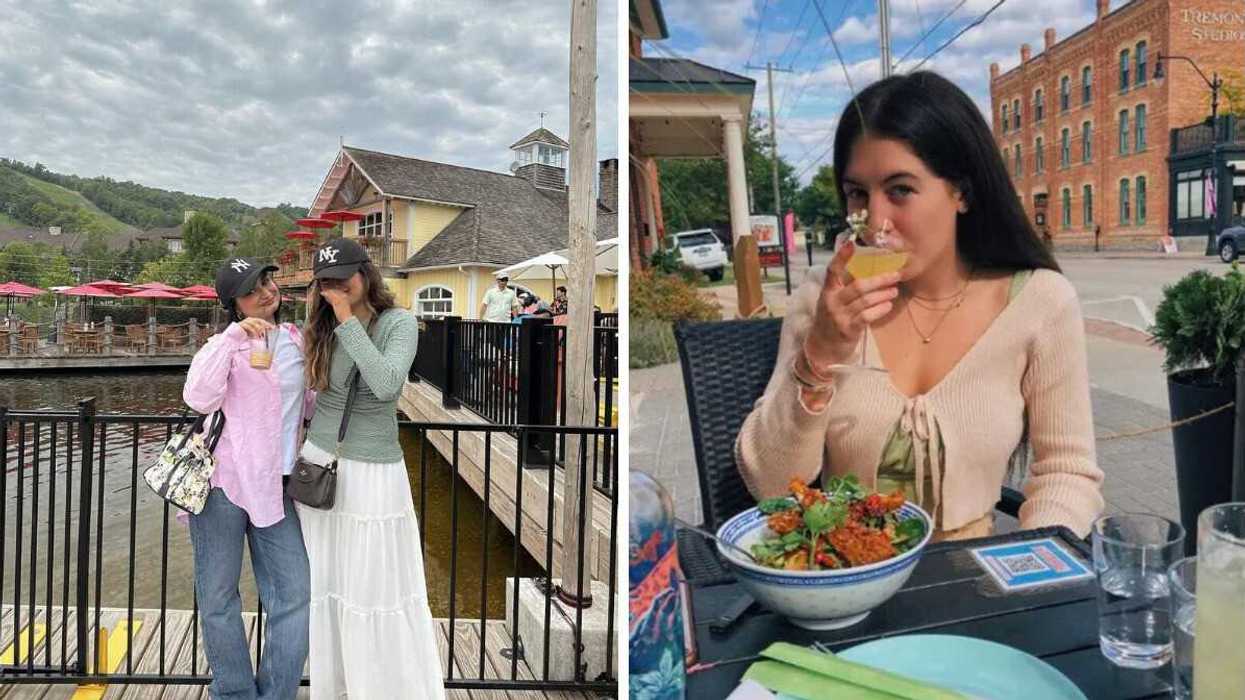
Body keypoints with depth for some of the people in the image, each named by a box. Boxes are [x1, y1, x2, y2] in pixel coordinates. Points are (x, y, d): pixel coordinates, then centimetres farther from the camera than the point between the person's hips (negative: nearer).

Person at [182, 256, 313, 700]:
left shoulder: (298, 342, 11)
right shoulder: (226, 343, -1)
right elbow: (199, 399, -18)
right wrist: (234, 337, -20)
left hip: (274, 487, 3)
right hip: (222, 480, -3)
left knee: (294, 593, -1)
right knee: (218, 597, 8)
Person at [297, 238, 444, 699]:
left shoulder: (399, 322, -10)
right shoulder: (321, 328, 4)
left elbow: (386, 384, -26)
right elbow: (304, 390, 12)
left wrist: (348, 319, -21)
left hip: (373, 472, -4)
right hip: (318, 464, 5)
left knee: (378, 590, 3)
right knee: (324, 586, 13)